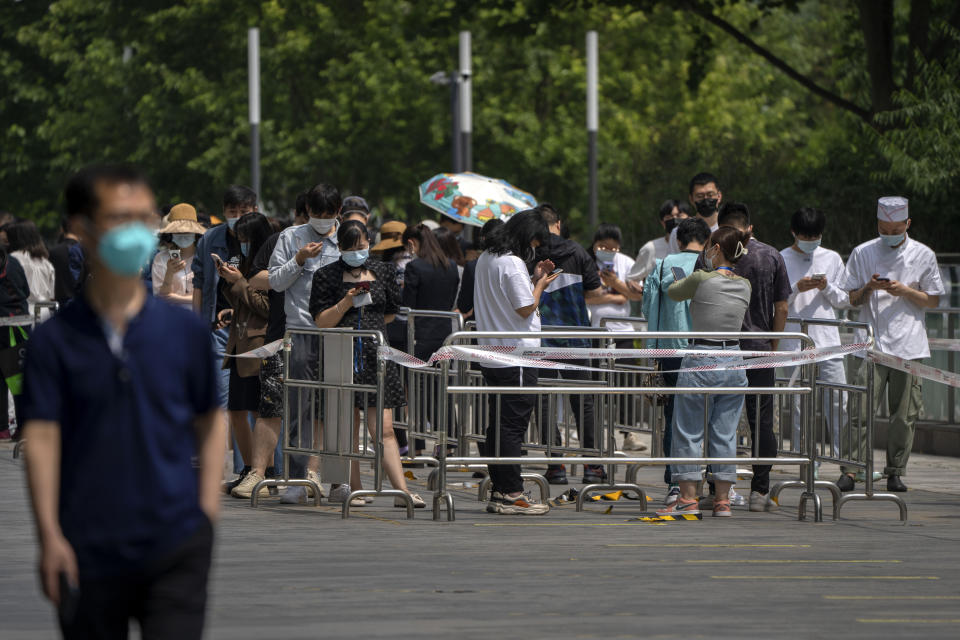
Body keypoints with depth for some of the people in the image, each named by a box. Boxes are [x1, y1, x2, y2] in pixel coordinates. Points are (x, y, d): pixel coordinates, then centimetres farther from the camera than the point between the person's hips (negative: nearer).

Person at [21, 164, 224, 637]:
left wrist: (207, 508, 2)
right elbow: (42, 438, -6)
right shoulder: (55, 340, -3)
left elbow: (209, 421, 11)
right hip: (90, 551, 0)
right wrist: (49, 536, -13)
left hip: (176, 547, 0)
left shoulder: (186, 331, 3)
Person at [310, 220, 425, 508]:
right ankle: (353, 489, 7)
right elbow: (322, 322, -2)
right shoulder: (327, 276, 3)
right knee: (348, 428, 0)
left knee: (384, 428, -6)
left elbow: (390, 313, 22)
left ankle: (402, 490, -13)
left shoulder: (382, 272, 12)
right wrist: (347, 302, -15)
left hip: (376, 355, 2)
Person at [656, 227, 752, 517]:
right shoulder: (744, 286, 3)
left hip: (701, 363, -5)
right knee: (725, 434, 10)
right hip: (733, 363, 5)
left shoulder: (701, 280, -13)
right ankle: (723, 500, 10)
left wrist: (681, 280, 26)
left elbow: (672, 292, 4)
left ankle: (688, 497, 6)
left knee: (689, 432, 5)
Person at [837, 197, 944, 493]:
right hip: (871, 343, 0)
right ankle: (849, 470, -10)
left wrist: (905, 291, -8)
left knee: (904, 412, 1)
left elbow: (933, 301, 8)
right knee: (861, 407, -11)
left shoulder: (923, 255, 6)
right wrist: (869, 287, -10)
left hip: (909, 345, 0)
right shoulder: (862, 254, 7)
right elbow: (853, 299, 11)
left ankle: (896, 472, 11)